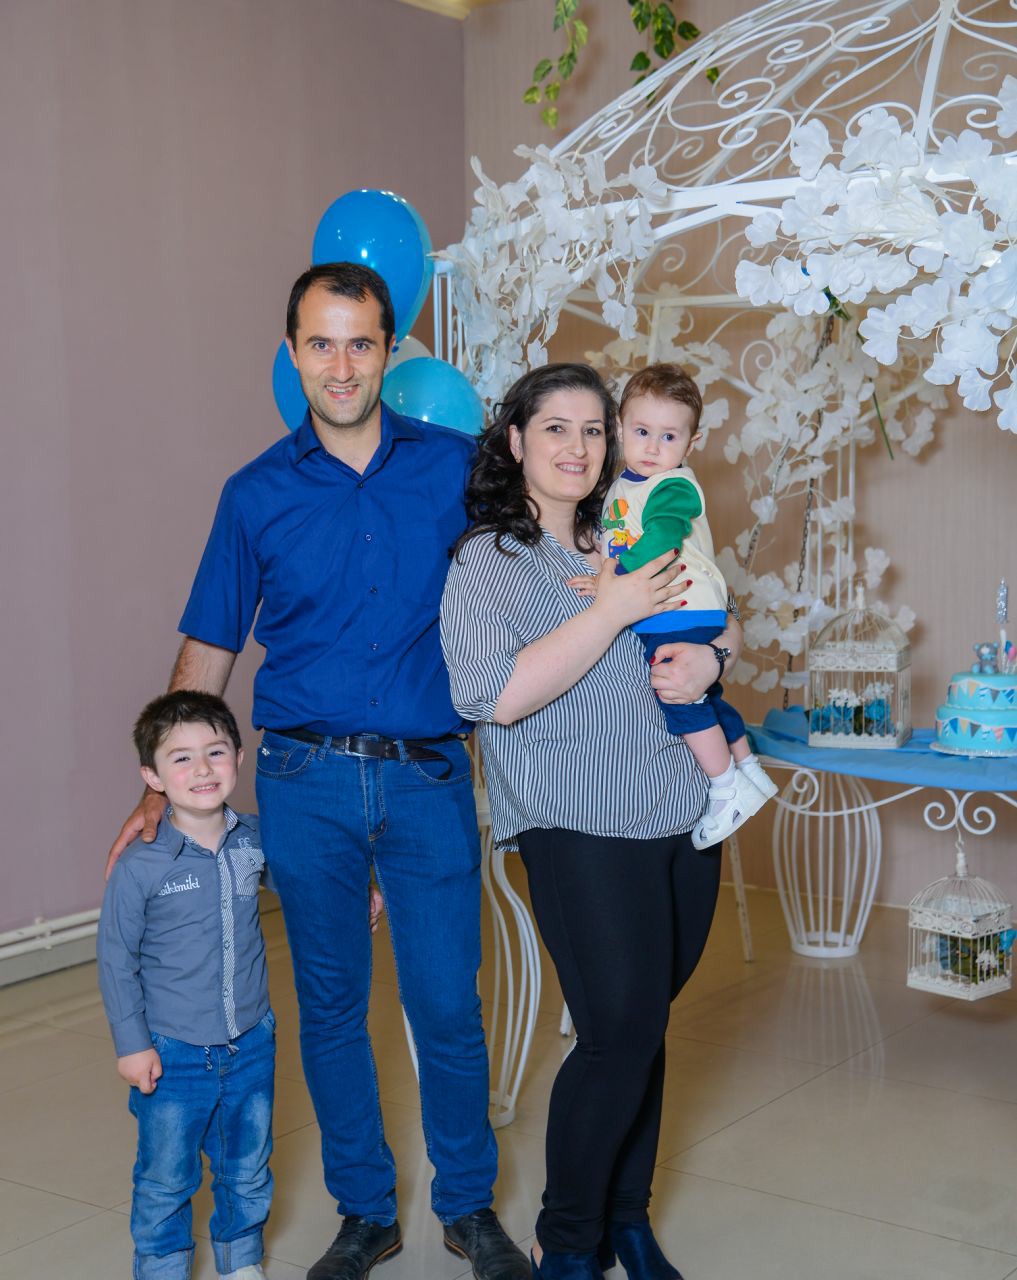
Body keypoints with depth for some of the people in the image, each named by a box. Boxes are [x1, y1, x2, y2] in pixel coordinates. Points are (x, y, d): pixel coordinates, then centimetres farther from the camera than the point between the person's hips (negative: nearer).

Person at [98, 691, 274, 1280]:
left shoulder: (257, 841, -5)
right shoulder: (141, 866, -16)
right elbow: (116, 957, -8)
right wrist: (132, 1043, -8)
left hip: (251, 1044, 4)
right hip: (173, 1054, -3)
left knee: (248, 1170, 18)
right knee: (166, 1179, 9)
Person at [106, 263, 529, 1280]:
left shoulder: (456, 465, 2)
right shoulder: (257, 494, 3)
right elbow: (207, 650, 8)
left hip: (428, 777, 0)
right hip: (305, 783, 1)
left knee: (448, 1004, 4)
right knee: (329, 1006, 10)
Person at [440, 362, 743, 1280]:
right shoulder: (487, 560, -3)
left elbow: (725, 621, 24)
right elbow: (500, 695, -17)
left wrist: (710, 654, 0)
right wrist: (612, 611, -16)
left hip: (683, 818, 6)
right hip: (582, 828, -6)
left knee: (645, 1028, 12)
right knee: (620, 1031, -9)